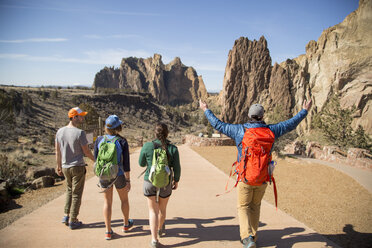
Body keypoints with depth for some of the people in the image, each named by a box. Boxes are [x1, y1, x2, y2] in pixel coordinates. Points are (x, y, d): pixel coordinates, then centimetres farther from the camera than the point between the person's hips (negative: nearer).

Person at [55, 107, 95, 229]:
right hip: (77, 166, -6)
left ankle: (66, 216, 22)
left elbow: (57, 151, 7)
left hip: (65, 167, 6)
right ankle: (73, 221, 14)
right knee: (76, 194, 6)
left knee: (69, 190, 23)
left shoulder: (60, 131, 1)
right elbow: (86, 151, -11)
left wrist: (59, 166, 17)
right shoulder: (80, 133, -18)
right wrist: (96, 160, 6)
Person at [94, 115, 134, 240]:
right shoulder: (122, 142, -15)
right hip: (119, 176, -2)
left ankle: (108, 231, 17)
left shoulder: (99, 140, -6)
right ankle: (126, 224, 39)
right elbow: (126, 164, -13)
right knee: (124, 199, 20)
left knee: (107, 202, 13)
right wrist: (128, 180, -5)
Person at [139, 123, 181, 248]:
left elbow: (141, 163, 0)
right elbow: (176, 168, -8)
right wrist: (176, 181, 8)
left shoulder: (147, 146, -13)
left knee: (153, 210, 10)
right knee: (162, 208, 23)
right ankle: (160, 229, 46)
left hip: (150, 182, -1)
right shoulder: (173, 148, -13)